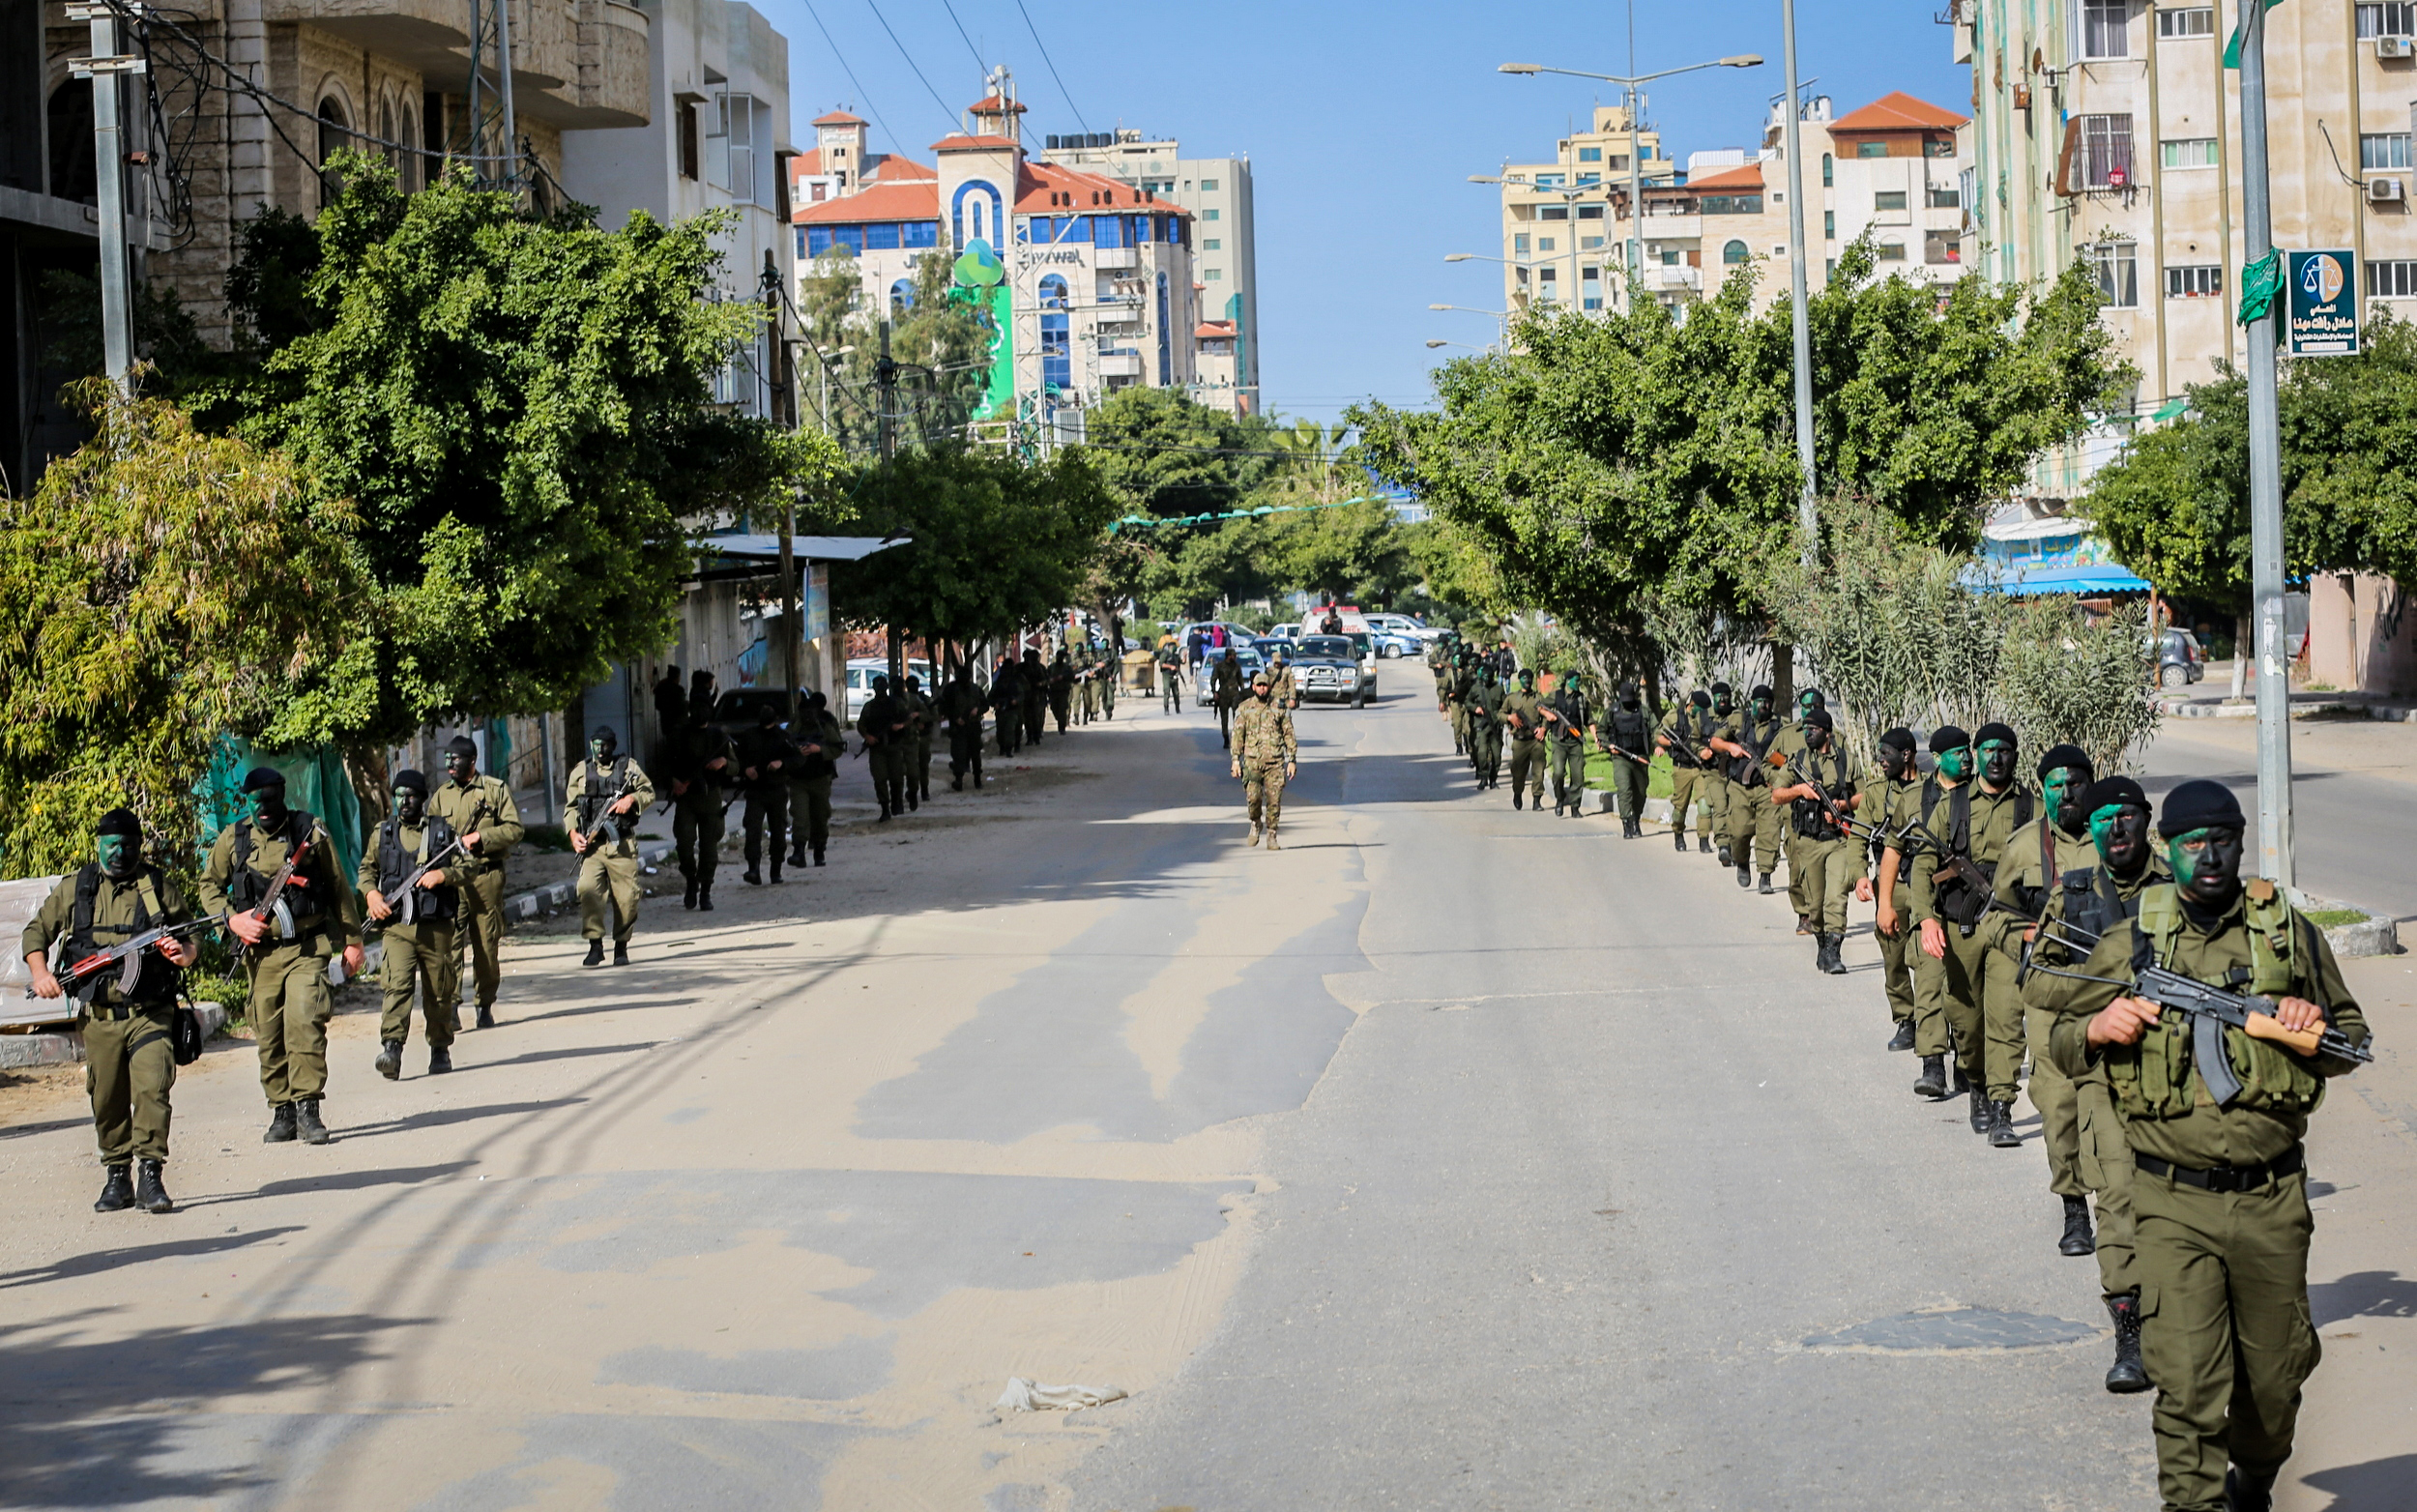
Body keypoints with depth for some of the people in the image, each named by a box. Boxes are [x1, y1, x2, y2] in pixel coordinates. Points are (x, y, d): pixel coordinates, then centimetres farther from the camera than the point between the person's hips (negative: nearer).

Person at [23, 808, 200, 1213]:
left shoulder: (158, 886, 5)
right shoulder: (75, 888, 9)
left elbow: (192, 937, 12)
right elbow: (36, 932, 18)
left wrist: (184, 953, -11)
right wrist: (39, 972, 1)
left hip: (150, 1014, -2)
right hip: (98, 1016, 2)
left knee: (151, 1088, -16)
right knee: (107, 1100, 7)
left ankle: (151, 1177, -14)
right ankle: (117, 1178, 19)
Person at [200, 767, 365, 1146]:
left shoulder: (311, 832, 2)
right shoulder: (233, 839, 6)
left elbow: (339, 888, 10)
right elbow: (209, 886, 15)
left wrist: (352, 940, 10)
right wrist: (232, 918, -3)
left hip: (307, 948, -3)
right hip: (260, 952, 3)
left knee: (305, 1022, -17)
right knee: (269, 1034, 4)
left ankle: (308, 1110, -13)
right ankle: (281, 1113, 15)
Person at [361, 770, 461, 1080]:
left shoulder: (443, 832, 7)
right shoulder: (382, 833, 12)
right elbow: (366, 869, 22)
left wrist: (442, 875, -14)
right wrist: (371, 894, 2)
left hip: (436, 926, 0)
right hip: (397, 926, 0)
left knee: (439, 990, 7)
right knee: (396, 985, -17)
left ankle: (440, 1049, 23)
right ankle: (391, 1048, -25)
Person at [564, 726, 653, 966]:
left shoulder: (628, 767, 10)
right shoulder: (581, 772, 12)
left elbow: (648, 792, 12)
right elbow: (571, 807, 11)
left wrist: (632, 798, -9)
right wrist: (573, 833, -4)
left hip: (622, 844, 0)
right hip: (592, 845, 0)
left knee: (626, 896, -1)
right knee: (588, 890, -16)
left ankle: (621, 947, 14)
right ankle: (595, 945, -10)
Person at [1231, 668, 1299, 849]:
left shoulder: (1280, 708, 7)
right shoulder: (1245, 708, 8)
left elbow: (1289, 735, 9)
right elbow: (1238, 734, 9)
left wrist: (1292, 760, 3)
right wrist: (1236, 759, 1)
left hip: (1275, 761, 0)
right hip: (1252, 760, 0)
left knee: (1274, 800, -3)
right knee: (1253, 796, -14)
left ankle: (1271, 836, 8)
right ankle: (1255, 824, 15)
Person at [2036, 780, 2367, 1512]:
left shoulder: (2288, 931, 5)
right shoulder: (2130, 943, 3)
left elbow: (2352, 1039, 15)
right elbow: (2059, 1040, 12)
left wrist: (2314, 1029, -8)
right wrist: (2098, 1029, -11)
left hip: (2272, 1202, 2)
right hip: (2174, 1204, -2)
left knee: (2274, 1376, 15)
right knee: (2187, 1388, -12)